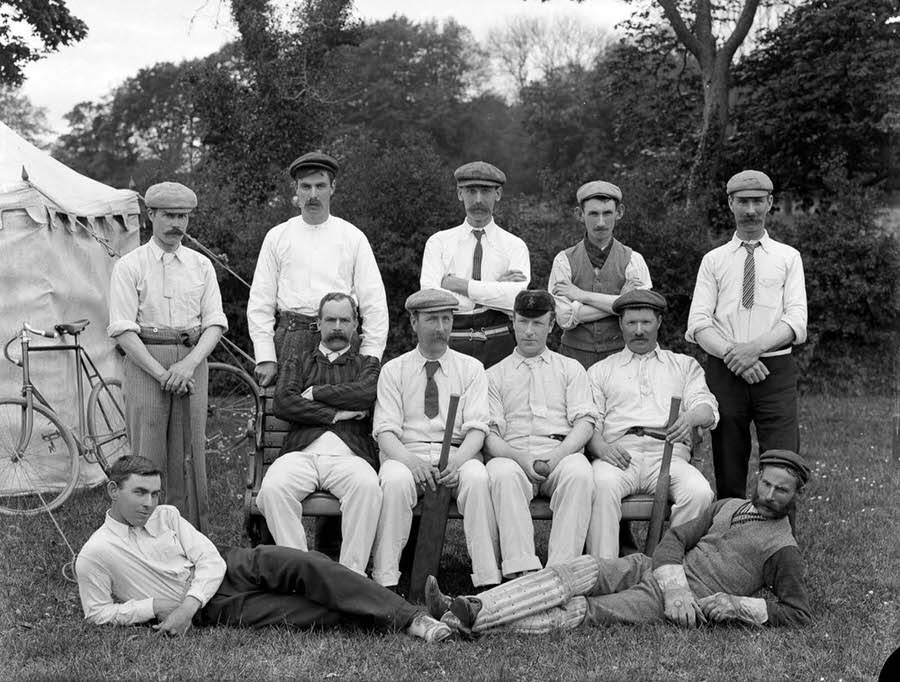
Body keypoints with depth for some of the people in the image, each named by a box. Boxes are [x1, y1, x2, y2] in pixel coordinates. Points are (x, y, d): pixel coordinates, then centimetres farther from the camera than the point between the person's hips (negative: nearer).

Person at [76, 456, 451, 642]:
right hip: (217, 609, -3)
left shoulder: (165, 515, 8)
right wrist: (153, 607, -13)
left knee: (308, 566, -23)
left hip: (230, 568, 4)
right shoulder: (94, 554, -3)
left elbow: (210, 559, 0)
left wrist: (187, 606, -16)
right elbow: (97, 613, -2)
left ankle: (411, 618, -27)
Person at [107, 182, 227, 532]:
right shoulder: (130, 265, 1)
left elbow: (215, 323, 5)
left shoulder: (201, 265, 12)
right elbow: (123, 330, -6)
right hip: (145, 364, -3)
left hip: (192, 362, 3)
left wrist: (188, 364, -11)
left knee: (190, 454, 4)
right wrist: (161, 373, -14)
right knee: (148, 459, -3)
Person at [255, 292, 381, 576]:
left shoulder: (368, 364, 25)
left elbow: (366, 393, 0)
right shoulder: (299, 363, 28)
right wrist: (336, 414, 1)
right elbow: (282, 403, 7)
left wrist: (315, 393, 5)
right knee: (272, 488, -33)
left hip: (349, 454, -1)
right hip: (301, 453, 1)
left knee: (368, 486, -36)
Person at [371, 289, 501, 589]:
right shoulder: (393, 370, 11)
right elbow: (385, 430, 0)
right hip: (407, 452, 0)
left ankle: (488, 584, -30)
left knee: (477, 477, -33)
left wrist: (458, 461, -20)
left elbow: (477, 428, 1)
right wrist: (410, 460, -21)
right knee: (395, 481, -34)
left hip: (458, 454, 0)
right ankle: (385, 584, -28)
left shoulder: (471, 368, 12)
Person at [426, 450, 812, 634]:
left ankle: (474, 621, -33)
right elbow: (675, 538, 11)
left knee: (581, 611, -23)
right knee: (574, 572, -22)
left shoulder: (782, 548, 6)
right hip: (650, 569, 6)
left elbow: (799, 613, 0)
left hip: (692, 603, -5)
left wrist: (739, 605, -13)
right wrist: (676, 588, -9)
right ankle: (469, 607, -32)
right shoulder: (729, 507, 22)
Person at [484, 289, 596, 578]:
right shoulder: (495, 375, 22)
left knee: (579, 474, -35)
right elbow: (489, 433, 9)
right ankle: (521, 569, -42)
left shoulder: (570, 368, 23)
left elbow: (584, 422, 9)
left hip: (563, 453, 0)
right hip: (512, 455, 0)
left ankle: (561, 569, -38)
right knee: (502, 474, -36)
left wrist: (558, 455, -12)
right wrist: (520, 457, -13)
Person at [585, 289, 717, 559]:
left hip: (668, 454, 1)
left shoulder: (685, 365, 26)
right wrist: (602, 448, -12)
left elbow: (708, 408, 9)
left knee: (699, 492, -31)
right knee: (602, 485, -35)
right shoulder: (600, 370, 24)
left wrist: (691, 417, -17)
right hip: (620, 453, -1)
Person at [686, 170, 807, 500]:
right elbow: (698, 324, 2)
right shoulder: (713, 260, 12)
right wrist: (732, 354, -15)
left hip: (776, 372, -1)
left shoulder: (788, 257, 11)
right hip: (724, 372, 1)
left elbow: (796, 321, 0)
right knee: (728, 475, 3)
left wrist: (755, 347, -16)